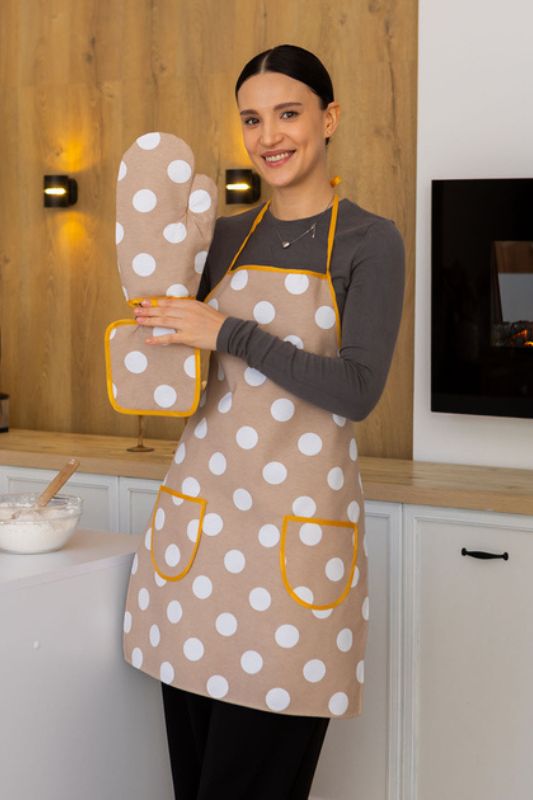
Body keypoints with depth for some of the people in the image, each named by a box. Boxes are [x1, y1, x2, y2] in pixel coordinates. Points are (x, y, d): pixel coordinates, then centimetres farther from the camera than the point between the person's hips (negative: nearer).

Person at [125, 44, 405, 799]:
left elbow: (358, 390, -13)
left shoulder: (369, 241, -2)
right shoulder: (225, 237, 12)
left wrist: (228, 333, -16)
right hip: (202, 513, 5)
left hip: (299, 528, -4)